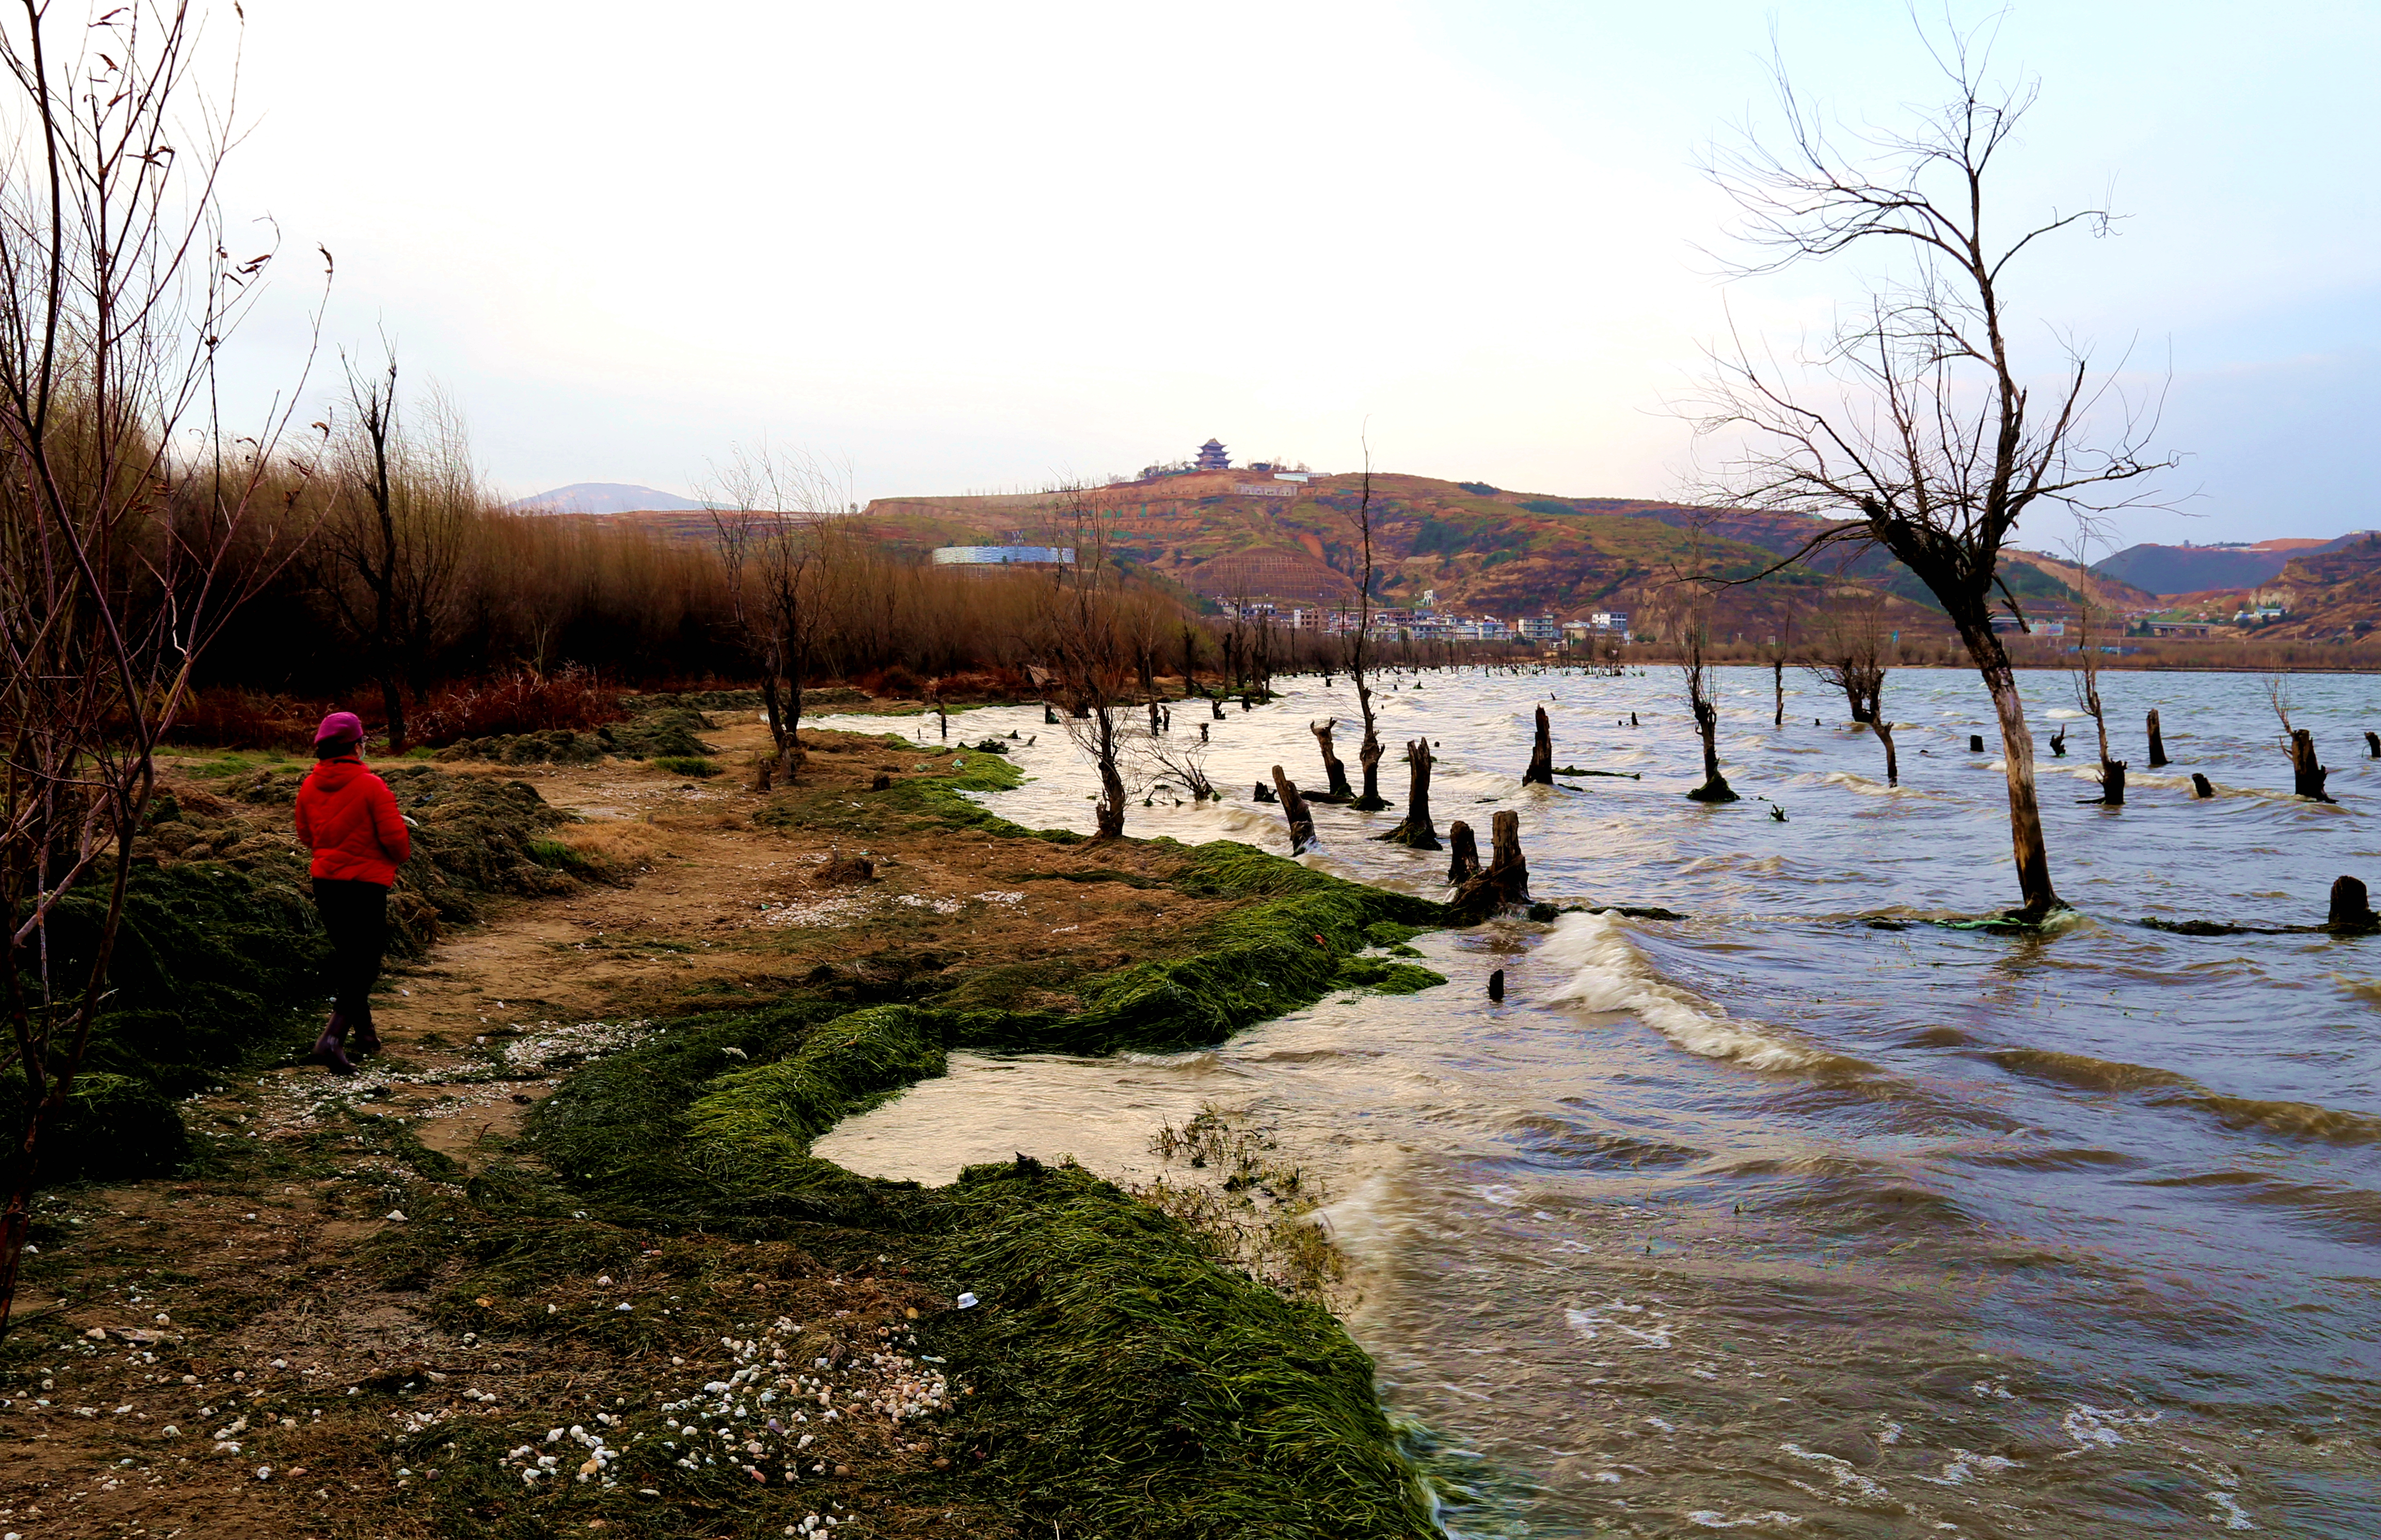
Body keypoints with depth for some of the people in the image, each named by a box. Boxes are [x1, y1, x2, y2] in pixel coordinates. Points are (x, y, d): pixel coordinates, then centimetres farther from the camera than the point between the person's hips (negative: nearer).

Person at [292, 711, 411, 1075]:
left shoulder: (309, 786, 2)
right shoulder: (371, 786, -15)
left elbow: (305, 834, 14)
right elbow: (394, 836, -15)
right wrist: (400, 855, 7)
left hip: (325, 881, 6)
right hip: (366, 884, -6)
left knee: (346, 956, 20)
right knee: (364, 963, -1)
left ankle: (364, 1032, 32)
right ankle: (333, 1037, -17)